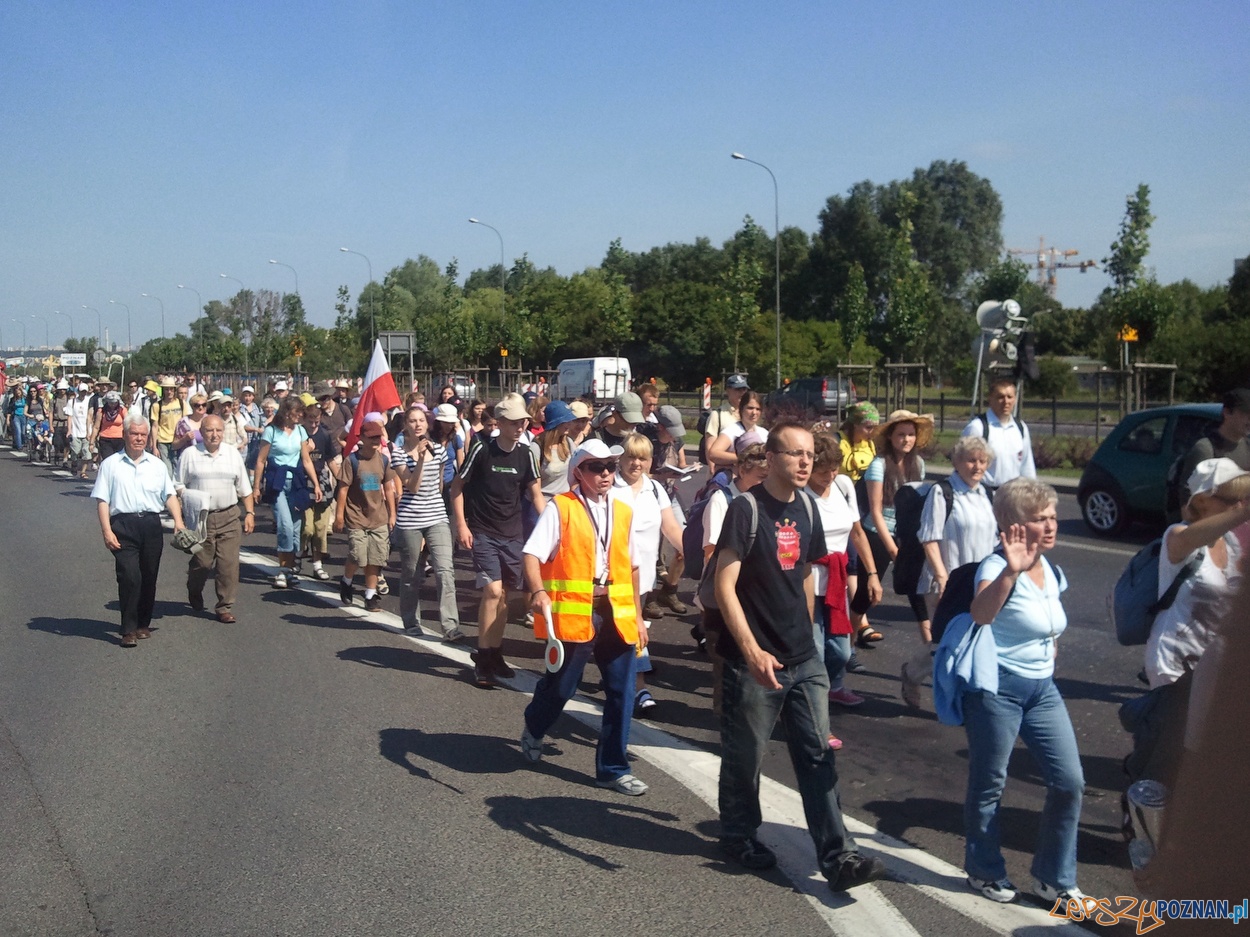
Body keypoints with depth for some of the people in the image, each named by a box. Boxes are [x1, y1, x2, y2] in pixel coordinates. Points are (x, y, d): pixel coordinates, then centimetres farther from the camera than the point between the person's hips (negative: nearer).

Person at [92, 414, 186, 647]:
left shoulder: (156, 465, 14)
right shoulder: (111, 464, 5)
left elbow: (169, 495, 13)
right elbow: (102, 500, 1)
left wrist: (178, 520, -2)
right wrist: (107, 531, -8)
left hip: (151, 524, 3)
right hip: (123, 525, -3)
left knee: (149, 578, 8)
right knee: (129, 576, -13)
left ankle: (143, 624, 23)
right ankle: (129, 629, -6)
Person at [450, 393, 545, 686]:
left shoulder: (525, 454, 1)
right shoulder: (482, 449, -9)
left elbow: (536, 494, 5)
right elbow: (458, 486, -2)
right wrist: (461, 524, -10)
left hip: (513, 535, 4)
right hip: (483, 533, -4)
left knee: (504, 594, 9)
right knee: (492, 590, -15)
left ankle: (495, 654, 23)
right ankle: (483, 660, -4)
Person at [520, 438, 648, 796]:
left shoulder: (623, 511, 13)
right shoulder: (560, 508, -4)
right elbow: (533, 554, -11)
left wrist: (637, 616, 16)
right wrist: (538, 590, -29)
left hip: (616, 613, 5)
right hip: (572, 612, -4)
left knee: (621, 691, 3)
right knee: (561, 685, 8)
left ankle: (613, 768, 18)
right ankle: (533, 732, 41)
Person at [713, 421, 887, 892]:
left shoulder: (806, 507, 6)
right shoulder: (746, 509, -14)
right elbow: (725, 585, -19)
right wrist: (751, 651, -26)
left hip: (803, 658, 6)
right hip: (755, 659, -6)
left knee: (818, 755, 5)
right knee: (745, 755, 10)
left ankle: (837, 856, 9)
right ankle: (739, 835, 31)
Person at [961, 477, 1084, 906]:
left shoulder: (1051, 572, 8)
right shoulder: (997, 567, -16)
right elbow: (981, 614, -38)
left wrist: (1045, 659, 15)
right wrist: (1011, 571, -50)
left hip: (1042, 689, 7)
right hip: (997, 689, -7)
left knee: (1070, 781, 3)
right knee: (989, 785, 4)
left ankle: (1055, 880, 19)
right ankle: (985, 872, 26)